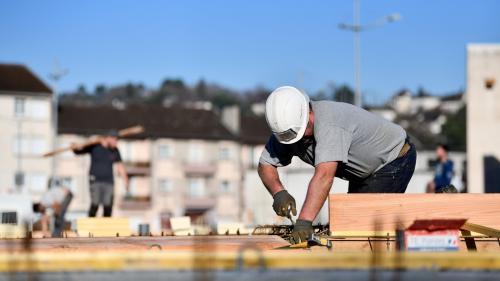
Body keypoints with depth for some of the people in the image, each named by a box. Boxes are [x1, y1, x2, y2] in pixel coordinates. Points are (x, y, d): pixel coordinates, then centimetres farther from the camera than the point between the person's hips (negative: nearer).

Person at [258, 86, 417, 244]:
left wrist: (304, 221, -56)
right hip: (363, 171, 9)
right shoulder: (285, 127, -14)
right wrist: (278, 192, -32)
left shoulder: (329, 125, -40)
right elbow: (265, 165, -11)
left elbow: (324, 176, -49)